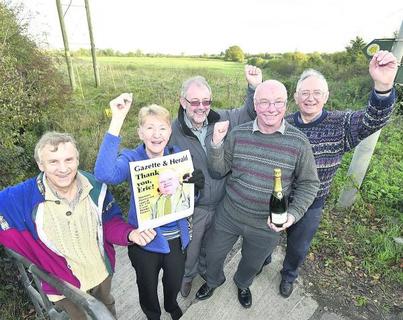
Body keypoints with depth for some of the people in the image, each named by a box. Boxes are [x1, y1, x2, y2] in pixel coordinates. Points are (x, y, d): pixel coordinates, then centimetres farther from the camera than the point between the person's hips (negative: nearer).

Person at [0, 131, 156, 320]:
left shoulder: (95, 186, -20)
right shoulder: (21, 198, -25)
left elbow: (109, 222, -11)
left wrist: (130, 234, -28)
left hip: (102, 273, 2)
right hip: (64, 284, -2)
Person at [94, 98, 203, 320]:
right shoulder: (131, 159, -18)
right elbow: (104, 174, -42)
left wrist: (197, 184, -24)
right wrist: (117, 120, -45)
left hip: (177, 238, 3)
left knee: (174, 283, 28)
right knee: (147, 287, 24)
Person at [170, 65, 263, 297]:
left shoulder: (222, 119, -11)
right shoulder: (174, 130, -20)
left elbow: (250, 114, 0)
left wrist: (255, 87, -17)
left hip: (222, 202, 3)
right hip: (192, 207, -3)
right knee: (191, 247, 23)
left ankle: (206, 269, 62)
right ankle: (188, 274, 56)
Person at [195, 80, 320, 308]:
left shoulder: (299, 143, -15)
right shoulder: (238, 134, -11)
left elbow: (309, 184, -5)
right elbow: (218, 171, -6)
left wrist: (293, 215, -17)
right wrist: (216, 144, -23)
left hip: (267, 224, 0)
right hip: (228, 214, 1)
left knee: (252, 264, 27)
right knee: (214, 254, 22)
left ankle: (243, 284, 63)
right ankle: (214, 281, 59)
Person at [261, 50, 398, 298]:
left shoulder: (341, 125, -14)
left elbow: (372, 120, -34)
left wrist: (383, 87, -52)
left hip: (310, 205, -1)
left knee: (298, 247, 22)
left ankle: (289, 274, 54)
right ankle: (263, 259, 57)